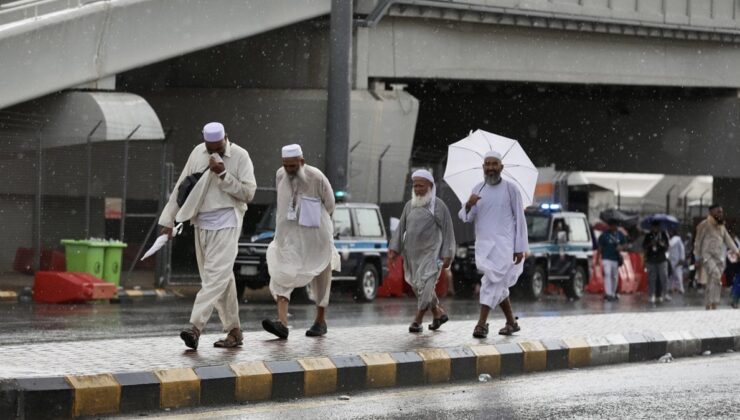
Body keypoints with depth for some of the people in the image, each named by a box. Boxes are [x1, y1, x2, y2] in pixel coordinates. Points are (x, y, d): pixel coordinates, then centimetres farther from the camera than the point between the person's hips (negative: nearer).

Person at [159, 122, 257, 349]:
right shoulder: (197, 153, 7)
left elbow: (248, 192, -9)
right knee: (222, 278, 9)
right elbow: (182, 186, 13)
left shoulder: (240, 156, -5)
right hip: (202, 223, 5)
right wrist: (169, 220, 12)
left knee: (215, 274, -16)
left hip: (227, 222, -5)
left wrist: (224, 174, -18)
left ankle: (196, 326, -26)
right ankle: (234, 330, 14)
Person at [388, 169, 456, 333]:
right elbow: (401, 229, 9)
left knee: (425, 284, -14)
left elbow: (447, 231, -4)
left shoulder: (439, 206, -4)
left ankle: (417, 320, -10)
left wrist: (447, 256, -9)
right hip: (412, 253, 6)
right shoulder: (409, 206, 9)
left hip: (431, 253, -6)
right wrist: (393, 250, 0)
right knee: (417, 285, 11)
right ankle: (438, 313, 27)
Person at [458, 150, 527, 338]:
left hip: (504, 243, -5)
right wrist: (469, 205, -18)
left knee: (492, 282, -15)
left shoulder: (510, 189, -3)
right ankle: (511, 322, 24)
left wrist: (520, 248, -7)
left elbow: (520, 219, -2)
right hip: (483, 244, 5)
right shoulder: (478, 189, 9)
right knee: (498, 285, 11)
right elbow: (466, 217, 5)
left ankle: (482, 324, -18)